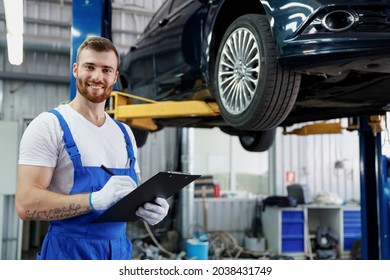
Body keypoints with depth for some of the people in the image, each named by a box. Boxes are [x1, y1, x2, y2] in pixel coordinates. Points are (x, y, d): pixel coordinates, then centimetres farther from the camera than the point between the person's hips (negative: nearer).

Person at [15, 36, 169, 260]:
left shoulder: (125, 133, 8)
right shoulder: (49, 125, -10)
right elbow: (26, 204, -17)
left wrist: (149, 207, -8)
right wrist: (96, 200, -28)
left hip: (119, 252, 6)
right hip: (69, 253, -5)